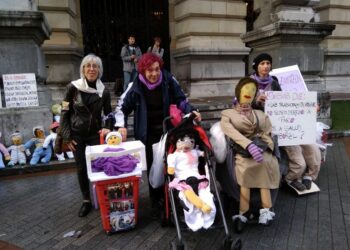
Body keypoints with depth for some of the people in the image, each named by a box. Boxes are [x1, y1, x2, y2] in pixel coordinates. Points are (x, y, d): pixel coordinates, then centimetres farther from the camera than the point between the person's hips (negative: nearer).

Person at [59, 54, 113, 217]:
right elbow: (65, 113, -5)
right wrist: (66, 136, -8)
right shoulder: (73, 87, -9)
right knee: (81, 168, 7)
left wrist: (108, 128, -10)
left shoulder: (104, 91, -2)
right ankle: (86, 201, 23)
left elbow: (109, 114, 8)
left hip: (96, 134, 1)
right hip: (77, 135, -1)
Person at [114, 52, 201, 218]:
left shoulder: (168, 80, -11)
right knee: (152, 167, 8)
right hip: (148, 133, 0)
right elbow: (122, 107, -1)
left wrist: (191, 111, -16)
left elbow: (180, 100, 0)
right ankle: (155, 202, 25)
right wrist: (121, 125, -14)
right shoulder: (136, 86, -11)